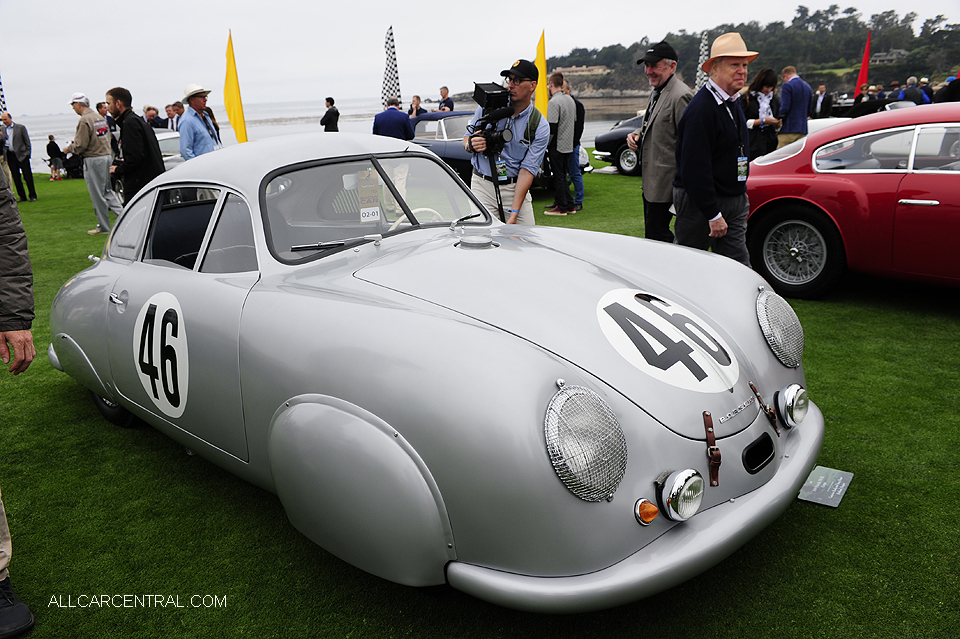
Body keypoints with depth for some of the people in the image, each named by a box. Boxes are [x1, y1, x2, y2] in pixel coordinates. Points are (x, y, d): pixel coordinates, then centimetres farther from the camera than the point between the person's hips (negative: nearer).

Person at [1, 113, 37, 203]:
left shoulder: (21, 127, 2)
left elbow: (27, 142, 2)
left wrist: (27, 153, -4)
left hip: (21, 155, -3)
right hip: (10, 156, 3)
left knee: (28, 176, -2)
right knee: (16, 178, 5)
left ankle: (33, 196, 5)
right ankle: (22, 197, 12)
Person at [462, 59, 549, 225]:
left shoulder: (540, 127, -5)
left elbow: (527, 169, -11)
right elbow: (467, 138, 9)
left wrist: (514, 213, -18)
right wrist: (471, 145, -19)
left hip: (516, 188, 0)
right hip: (483, 185, 0)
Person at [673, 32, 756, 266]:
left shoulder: (734, 104, 13)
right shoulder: (701, 109, -18)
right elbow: (695, 167, -23)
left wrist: (741, 197, 20)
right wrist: (713, 215, -23)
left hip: (734, 201, 8)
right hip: (700, 203, -8)